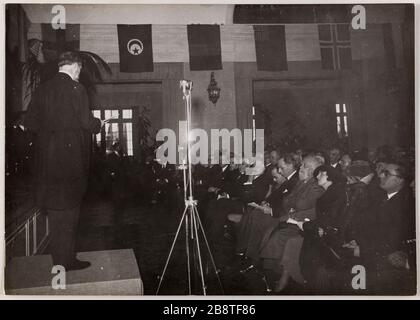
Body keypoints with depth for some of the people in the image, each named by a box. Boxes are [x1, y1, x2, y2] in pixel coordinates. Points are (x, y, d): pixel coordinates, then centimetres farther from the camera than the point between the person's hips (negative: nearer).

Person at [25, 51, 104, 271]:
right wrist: (99, 124, 5)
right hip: (71, 156, -6)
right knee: (69, 206, 3)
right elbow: (85, 121, -15)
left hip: (47, 156, 6)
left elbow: (30, 122, 9)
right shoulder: (75, 88, -10)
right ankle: (66, 260, 10)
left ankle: (59, 258, 26)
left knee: (54, 206, 14)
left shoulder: (42, 89, 8)